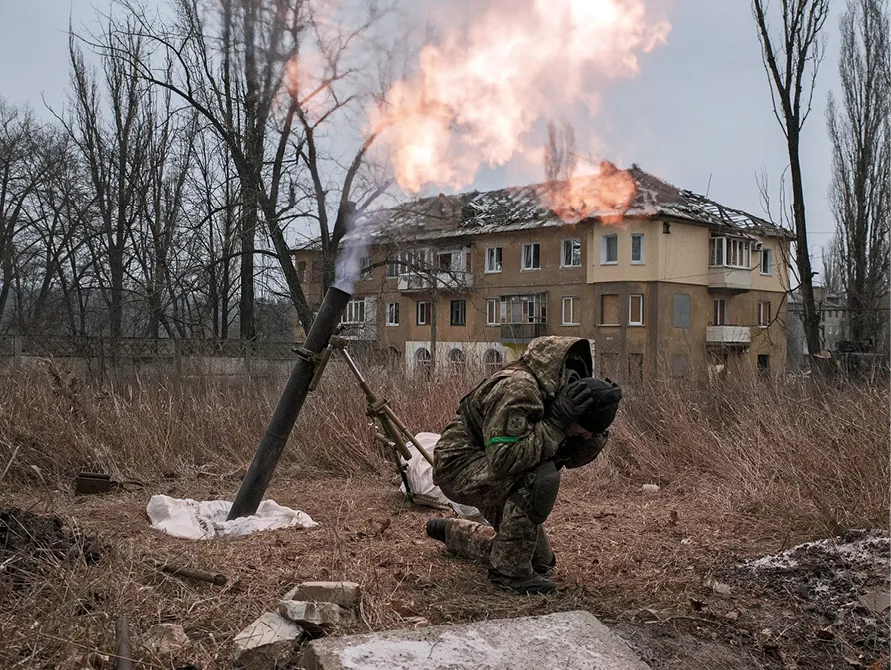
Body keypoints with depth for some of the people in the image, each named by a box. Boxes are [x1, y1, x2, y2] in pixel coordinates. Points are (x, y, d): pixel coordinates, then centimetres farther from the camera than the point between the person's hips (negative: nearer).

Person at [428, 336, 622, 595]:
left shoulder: (567, 388, -6)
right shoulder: (518, 389, -32)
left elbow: (574, 457, 0)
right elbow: (503, 460, -37)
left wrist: (597, 432, -19)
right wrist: (556, 421, -37)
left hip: (490, 474, 9)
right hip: (459, 464, -9)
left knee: (542, 561, 17)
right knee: (542, 478, -34)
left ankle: (454, 533, 37)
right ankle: (509, 569, -17)